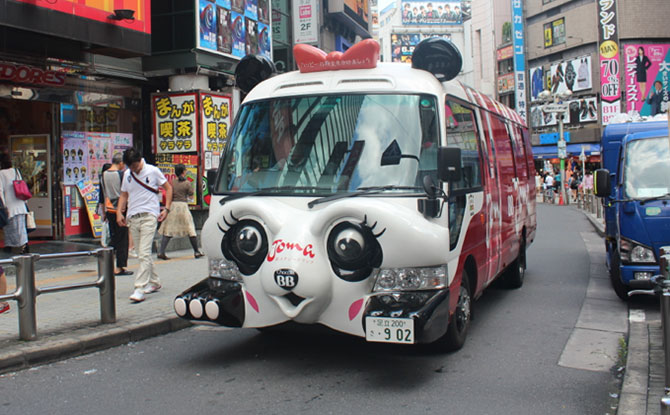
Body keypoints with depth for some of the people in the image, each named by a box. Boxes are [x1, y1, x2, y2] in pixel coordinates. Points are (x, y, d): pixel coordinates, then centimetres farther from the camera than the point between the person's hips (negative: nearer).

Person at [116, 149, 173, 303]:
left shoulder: (153, 171, -2)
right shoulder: (127, 174, 12)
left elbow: (168, 188, 5)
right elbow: (124, 195, 20)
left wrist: (166, 209, -3)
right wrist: (119, 212, 5)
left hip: (149, 216, -6)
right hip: (132, 218, 6)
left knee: (144, 253, -14)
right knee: (142, 254, 12)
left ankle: (140, 289, -16)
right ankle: (154, 282, 27)